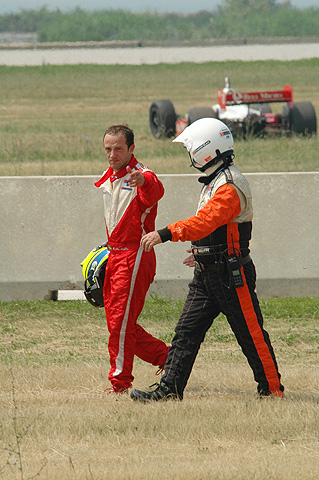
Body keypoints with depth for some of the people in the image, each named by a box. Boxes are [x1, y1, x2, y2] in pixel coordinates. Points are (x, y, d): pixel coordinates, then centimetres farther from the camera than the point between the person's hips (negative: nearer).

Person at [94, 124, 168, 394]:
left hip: (135, 257, -9)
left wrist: (144, 181, -62)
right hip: (115, 257, 9)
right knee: (117, 322, 12)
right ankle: (166, 356, 23)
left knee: (121, 320, -9)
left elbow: (155, 192, -40)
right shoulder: (108, 180, 14)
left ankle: (121, 381, -2)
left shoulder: (141, 176, -14)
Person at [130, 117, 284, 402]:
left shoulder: (229, 186, -19)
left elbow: (204, 222, -33)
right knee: (187, 331, 3)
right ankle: (170, 388, 1)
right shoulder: (216, 181, 14)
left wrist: (165, 234, -38)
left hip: (232, 275, -10)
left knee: (251, 334, 0)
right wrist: (202, 253, 27)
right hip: (207, 275, 10)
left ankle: (272, 387, 11)